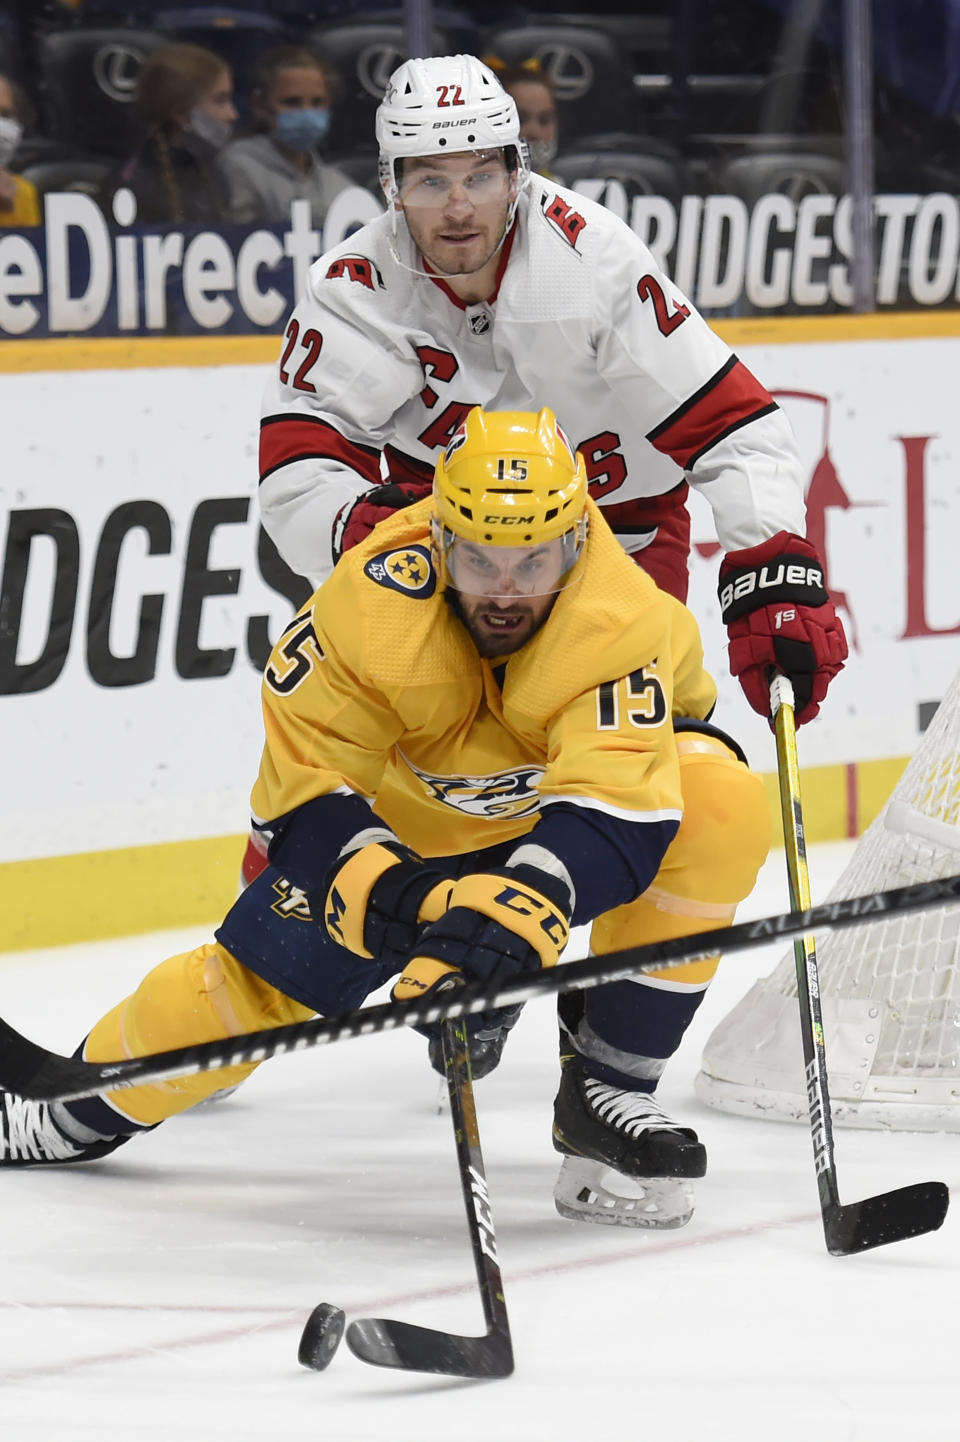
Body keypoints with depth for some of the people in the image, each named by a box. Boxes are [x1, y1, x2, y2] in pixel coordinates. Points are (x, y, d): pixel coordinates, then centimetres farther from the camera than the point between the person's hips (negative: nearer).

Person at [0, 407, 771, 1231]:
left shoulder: (623, 620, -40)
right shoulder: (369, 603, -34)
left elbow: (616, 806, -49)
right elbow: (305, 791, -29)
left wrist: (521, 909, -65)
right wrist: (381, 891, -48)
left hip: (608, 751, -1)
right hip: (415, 801, 2)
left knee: (721, 814, -34)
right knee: (269, 970, -2)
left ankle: (609, 1088, -19)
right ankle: (81, 1106, 28)